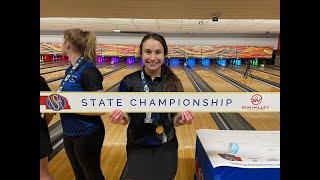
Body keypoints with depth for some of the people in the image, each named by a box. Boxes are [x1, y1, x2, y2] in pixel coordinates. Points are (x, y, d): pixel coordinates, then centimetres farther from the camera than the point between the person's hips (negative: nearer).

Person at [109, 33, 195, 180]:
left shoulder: (174, 83, -9)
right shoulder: (129, 82, -11)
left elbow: (174, 119, -3)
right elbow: (126, 117, -5)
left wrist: (182, 117, -24)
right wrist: (121, 117, -26)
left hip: (166, 148, 1)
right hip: (138, 148, -1)